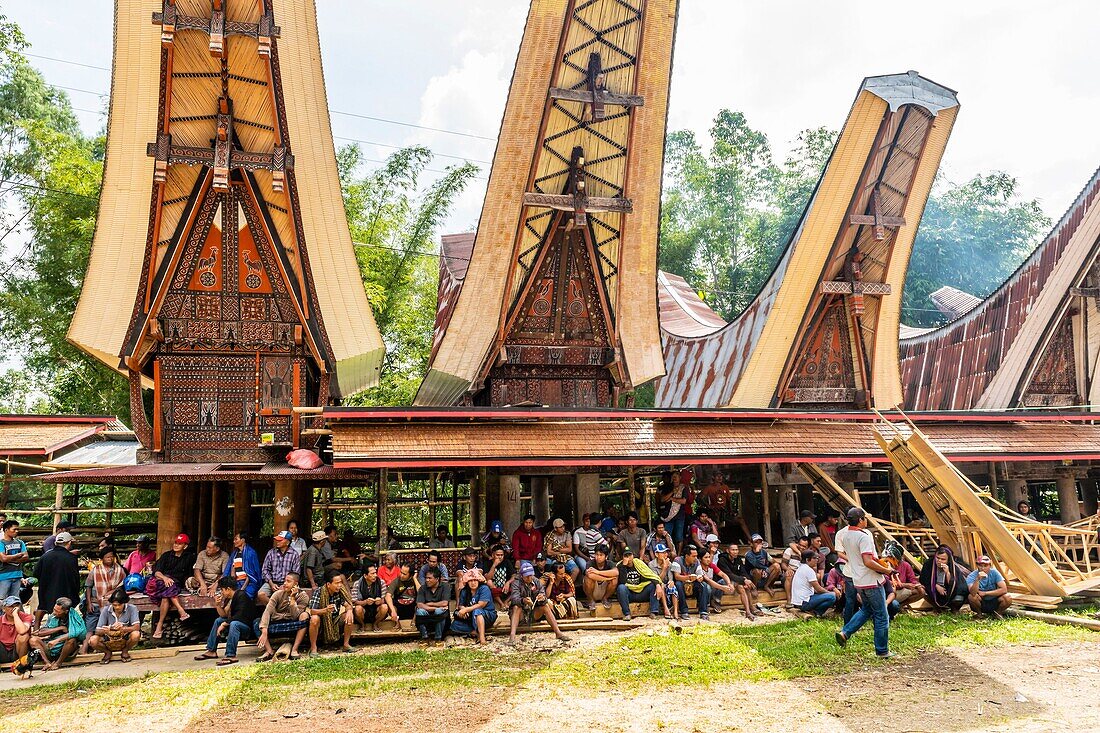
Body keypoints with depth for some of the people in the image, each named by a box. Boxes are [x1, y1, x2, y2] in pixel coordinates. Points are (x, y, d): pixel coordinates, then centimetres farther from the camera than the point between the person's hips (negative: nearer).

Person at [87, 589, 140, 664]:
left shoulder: (131, 608, -15)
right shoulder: (106, 610, -10)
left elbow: (137, 627, -23)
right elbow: (97, 631, -11)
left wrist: (123, 629, -41)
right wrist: (104, 630, -35)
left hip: (125, 639, -2)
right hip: (109, 640, 2)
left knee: (136, 635, -33)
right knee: (92, 641, -26)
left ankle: (125, 652, 1)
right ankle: (107, 653, 8)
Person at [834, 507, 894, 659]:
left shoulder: (846, 537, 7)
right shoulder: (864, 536, -20)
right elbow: (868, 562, -27)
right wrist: (886, 570, -16)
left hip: (858, 581, 8)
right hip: (871, 581, -8)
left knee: (866, 609, 25)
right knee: (882, 617, 5)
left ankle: (844, 633, 14)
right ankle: (882, 651, 12)